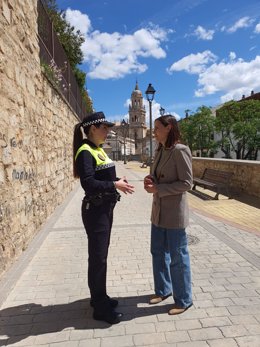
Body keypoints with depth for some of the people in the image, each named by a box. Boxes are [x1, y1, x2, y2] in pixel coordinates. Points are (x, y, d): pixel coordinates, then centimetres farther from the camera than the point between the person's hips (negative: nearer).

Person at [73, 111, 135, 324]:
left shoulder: (99, 150, 12)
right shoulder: (85, 152, -16)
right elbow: (89, 183, -25)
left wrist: (118, 181, -2)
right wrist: (115, 185, -21)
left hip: (105, 208, 9)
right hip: (95, 210, -9)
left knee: (101, 255, 18)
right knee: (98, 257, 2)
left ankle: (99, 297, 35)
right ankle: (101, 308, 18)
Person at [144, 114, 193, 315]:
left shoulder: (180, 150, -15)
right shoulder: (160, 151, 10)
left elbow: (186, 183, -18)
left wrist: (158, 189, -20)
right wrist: (149, 180, -3)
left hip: (175, 213, -8)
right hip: (159, 211, 8)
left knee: (178, 257, 7)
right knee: (158, 252, 19)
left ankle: (184, 300, 27)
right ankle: (163, 290, 40)